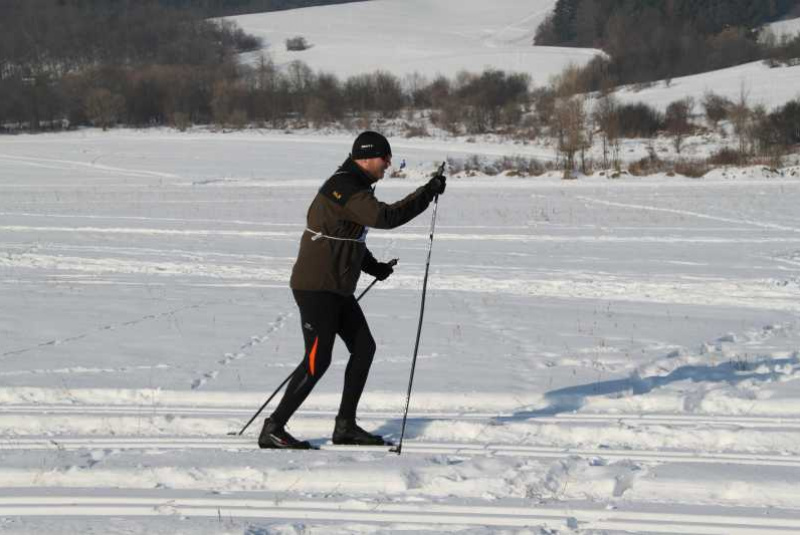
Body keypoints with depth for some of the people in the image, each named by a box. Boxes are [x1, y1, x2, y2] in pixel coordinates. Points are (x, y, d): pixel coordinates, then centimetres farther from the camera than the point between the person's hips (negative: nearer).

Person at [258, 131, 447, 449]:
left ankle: (345, 426, 17)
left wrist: (373, 266, 16)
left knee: (364, 348, 11)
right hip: (316, 287, -10)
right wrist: (427, 194, -25)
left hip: (338, 288, 10)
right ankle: (273, 430, -5)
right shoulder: (344, 189, -19)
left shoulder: (353, 186, 15)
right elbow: (385, 217, -31)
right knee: (318, 360, -10)